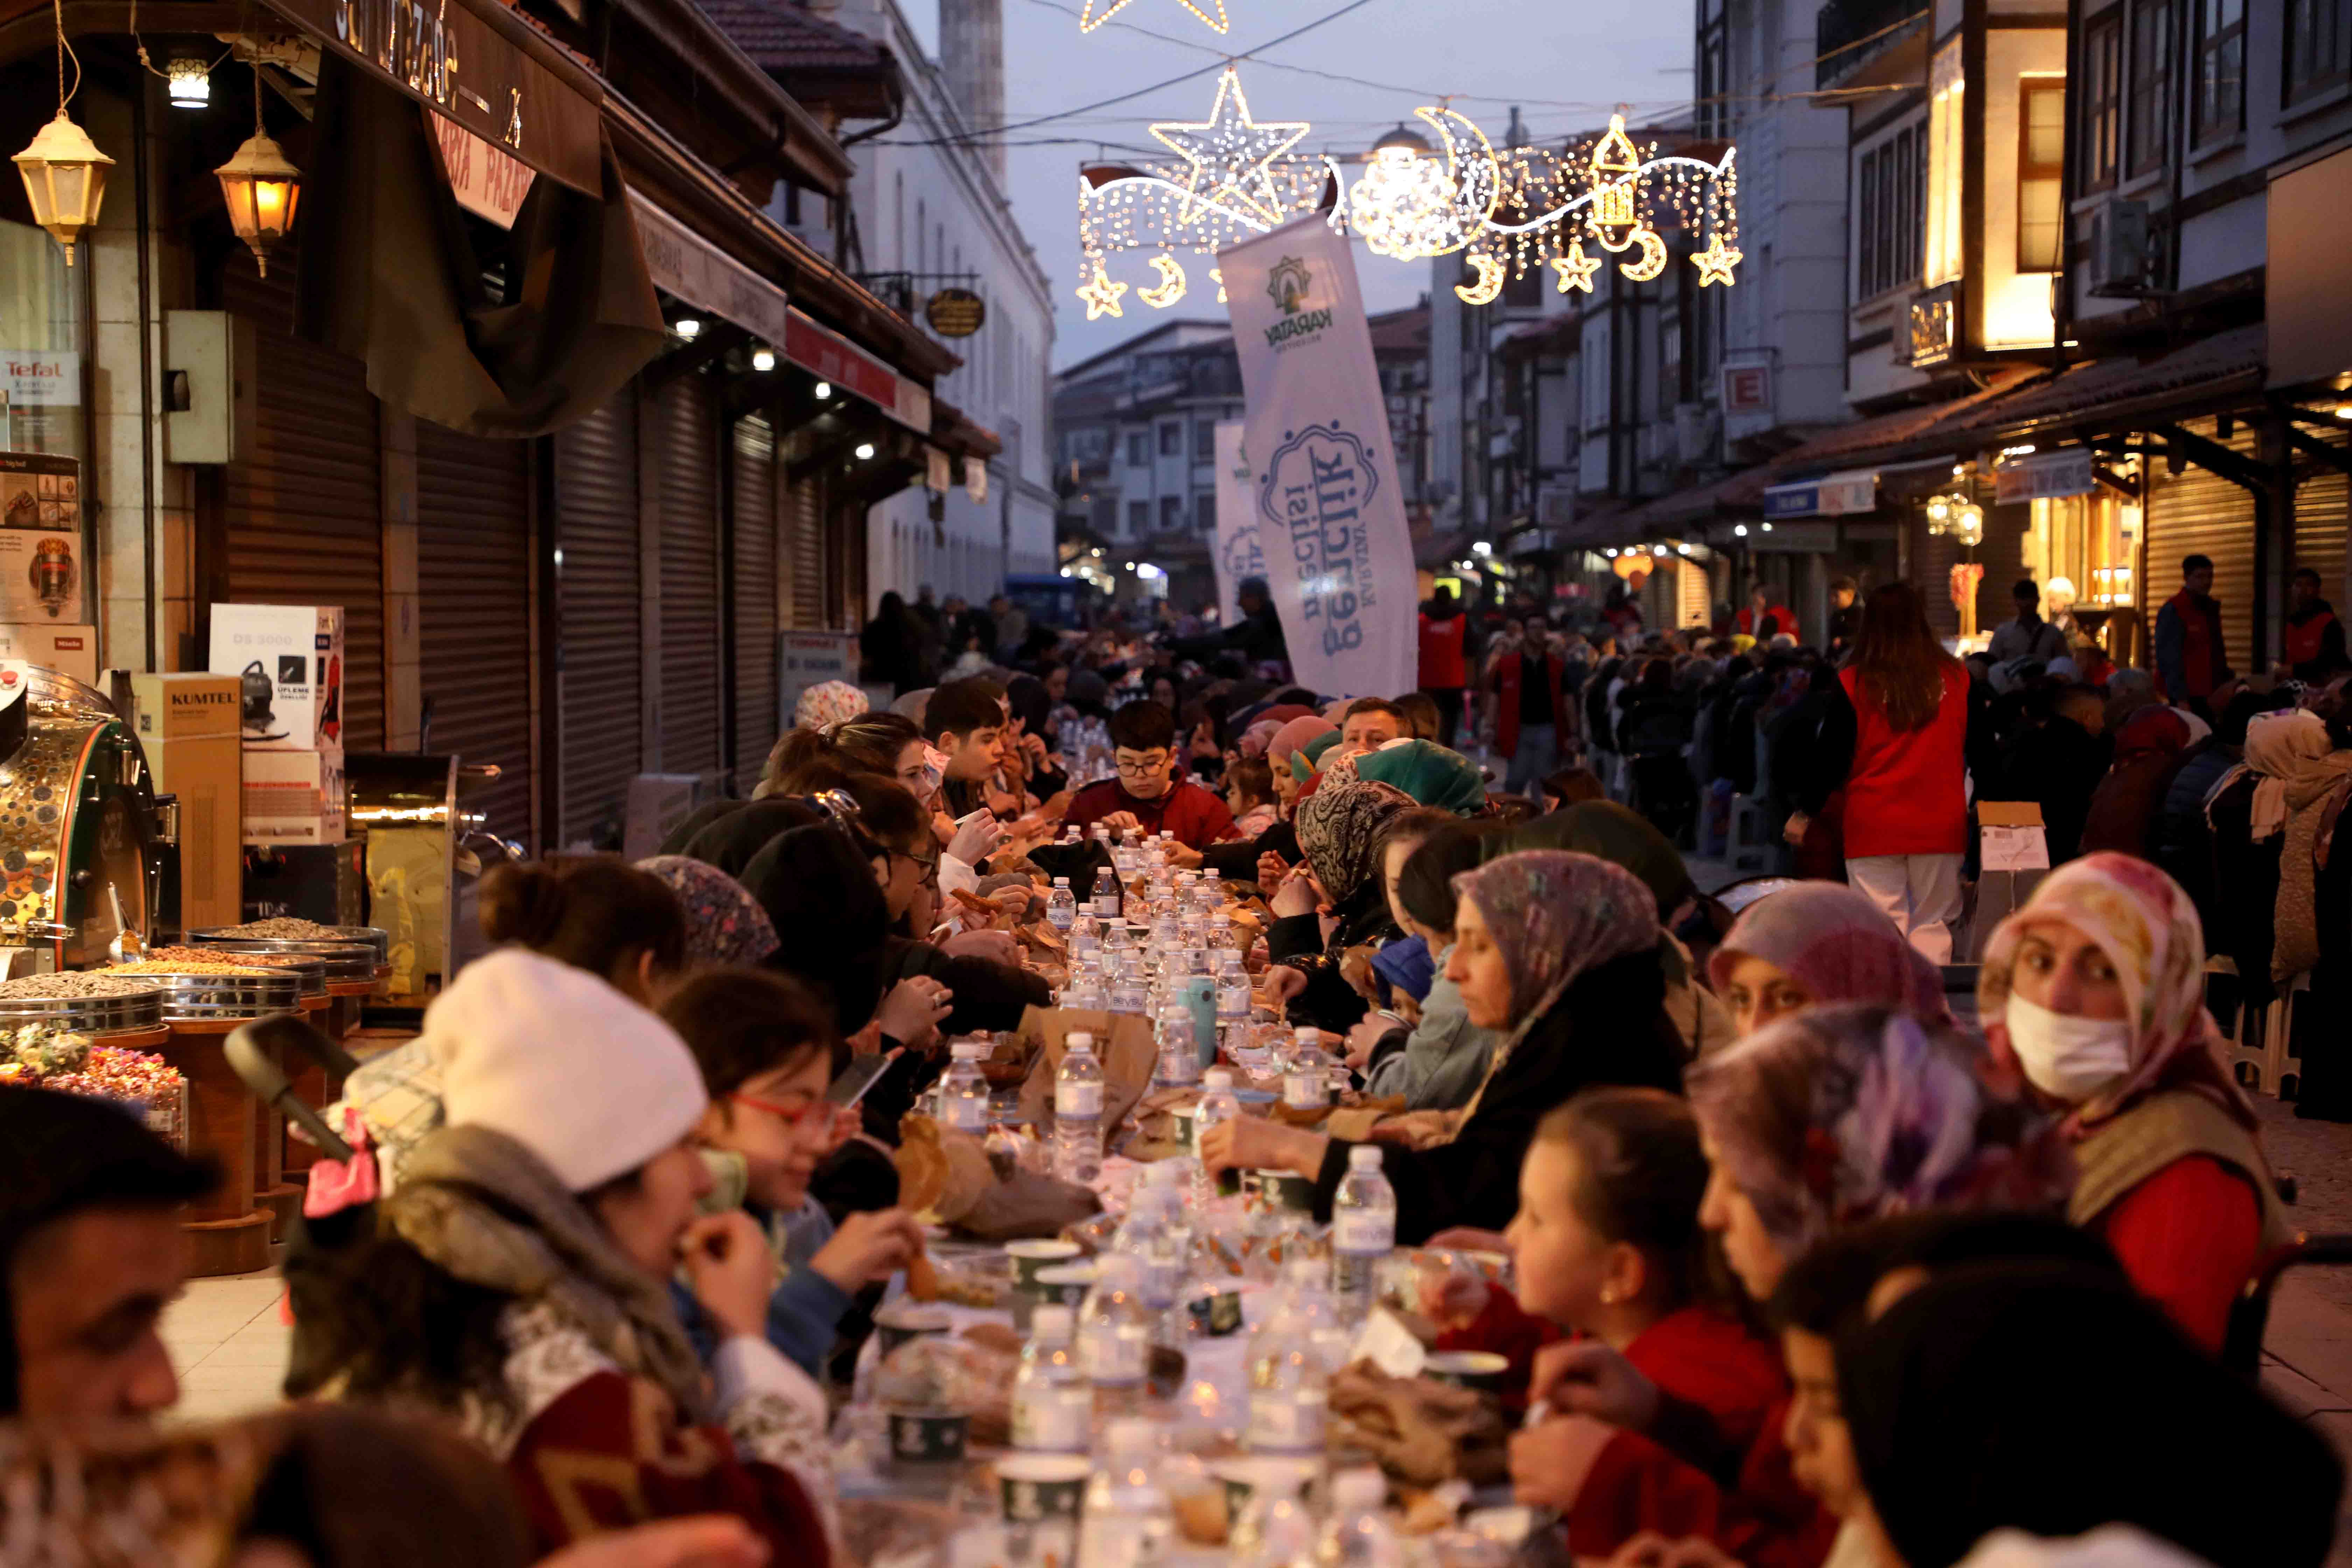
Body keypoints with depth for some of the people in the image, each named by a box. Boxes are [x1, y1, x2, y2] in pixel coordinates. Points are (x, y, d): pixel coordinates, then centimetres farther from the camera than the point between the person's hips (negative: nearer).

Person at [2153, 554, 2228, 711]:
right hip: (2188, 697, -8)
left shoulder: (2212, 608, 16)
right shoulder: (2173, 611, -9)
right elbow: (2169, 658, -15)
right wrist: (2180, 698, -20)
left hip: (2212, 695, 8)